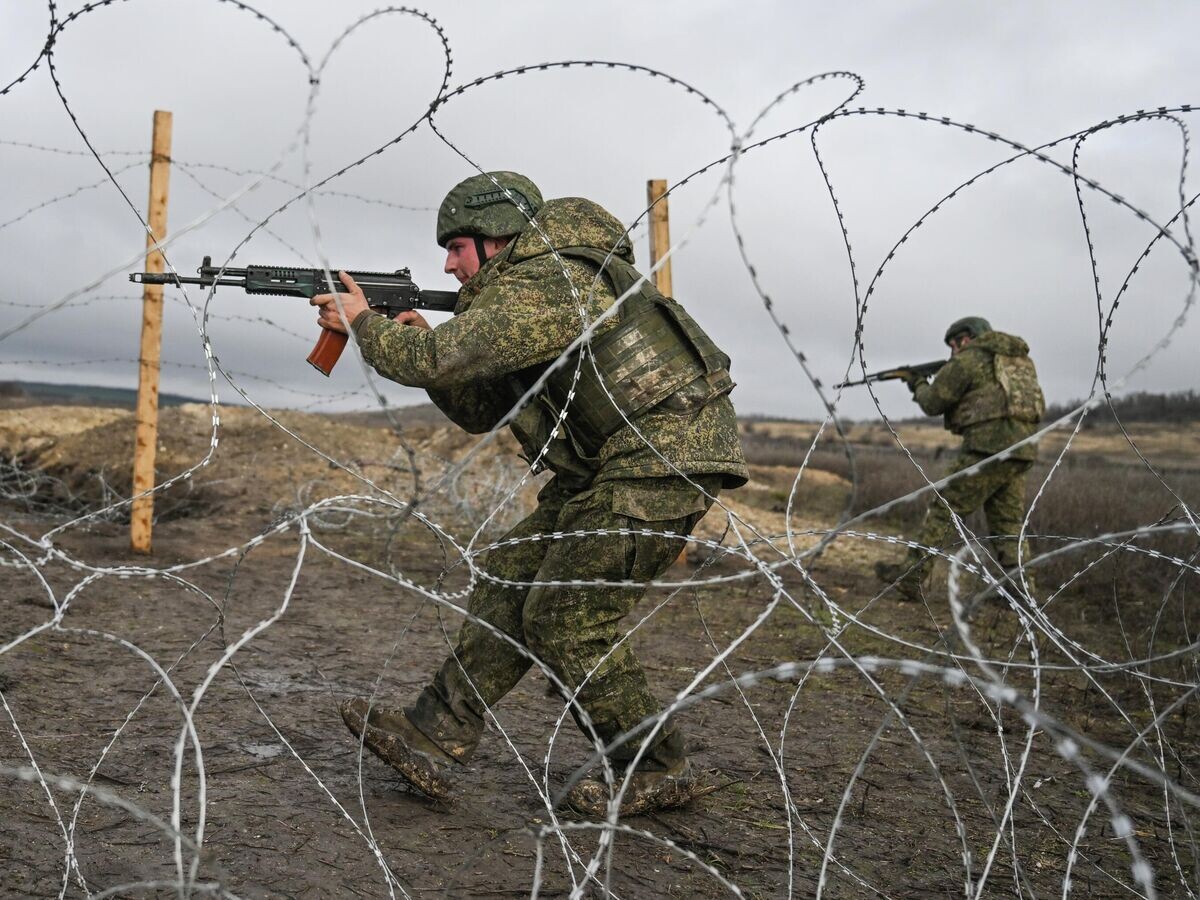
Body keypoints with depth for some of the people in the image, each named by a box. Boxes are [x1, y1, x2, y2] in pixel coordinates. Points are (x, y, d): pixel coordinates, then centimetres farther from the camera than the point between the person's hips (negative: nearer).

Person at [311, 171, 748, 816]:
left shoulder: (540, 287, -15)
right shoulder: (523, 293, 18)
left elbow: (432, 360, -20)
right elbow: (479, 411, 19)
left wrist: (363, 322, -2)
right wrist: (420, 340, 7)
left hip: (664, 458, -11)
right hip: (610, 468, 11)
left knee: (568, 620, -8)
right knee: (509, 580, 6)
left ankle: (659, 773, 8)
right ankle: (432, 739, 10)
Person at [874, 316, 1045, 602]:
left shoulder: (968, 360, 0)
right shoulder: (1021, 358, 22)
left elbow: (933, 404, 4)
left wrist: (919, 386, 23)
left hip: (987, 447, -7)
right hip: (1021, 451, 7)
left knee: (943, 510, 1)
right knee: (1008, 525, 12)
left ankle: (911, 577, 3)